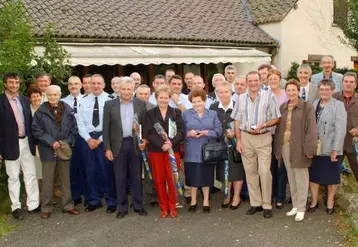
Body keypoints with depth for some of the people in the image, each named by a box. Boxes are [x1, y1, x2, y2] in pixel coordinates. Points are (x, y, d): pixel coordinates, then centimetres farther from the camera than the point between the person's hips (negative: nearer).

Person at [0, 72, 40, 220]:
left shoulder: (24, 100, 9)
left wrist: (33, 141, 9)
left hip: (26, 142, 5)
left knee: (31, 175, 9)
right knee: (13, 177, 6)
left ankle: (33, 204, 20)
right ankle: (16, 207, 18)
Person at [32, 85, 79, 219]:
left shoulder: (67, 110, 1)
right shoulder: (41, 111, -5)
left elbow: (73, 128, 5)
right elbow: (36, 130, -7)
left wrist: (67, 142, -8)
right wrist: (51, 142, -14)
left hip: (64, 150, 2)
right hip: (48, 151, -2)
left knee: (65, 179, 12)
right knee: (48, 181, 5)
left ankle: (67, 205, 24)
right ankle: (46, 208, 18)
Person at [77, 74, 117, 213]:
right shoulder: (84, 101, 8)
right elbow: (80, 123, 5)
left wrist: (100, 140, -11)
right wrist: (88, 139, -7)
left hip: (104, 138, -3)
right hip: (87, 138, 4)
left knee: (107, 170, 0)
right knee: (90, 171, 9)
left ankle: (111, 202, 12)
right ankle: (94, 200, 21)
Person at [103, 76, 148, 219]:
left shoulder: (141, 104, 5)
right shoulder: (110, 105, 3)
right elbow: (106, 128, 2)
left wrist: (145, 141, -8)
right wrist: (107, 148, -4)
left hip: (136, 144, 0)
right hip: (118, 145, 0)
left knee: (136, 176, 8)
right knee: (120, 178, 6)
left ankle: (138, 206, 19)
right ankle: (122, 208, 16)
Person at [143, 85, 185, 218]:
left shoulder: (176, 113, 7)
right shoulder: (150, 114, 6)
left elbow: (181, 132, -1)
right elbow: (148, 133, -3)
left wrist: (171, 142, -18)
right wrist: (161, 144, -17)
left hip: (173, 150, 0)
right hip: (155, 151, 1)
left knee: (172, 180, -1)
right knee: (159, 180, 5)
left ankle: (172, 206, 15)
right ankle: (163, 207, 18)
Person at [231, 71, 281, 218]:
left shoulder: (269, 96, -2)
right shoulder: (241, 98, 7)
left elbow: (276, 118, -2)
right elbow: (237, 121, 7)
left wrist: (263, 125, -18)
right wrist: (238, 140, 1)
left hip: (263, 138, -3)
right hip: (246, 137, 4)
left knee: (264, 172, -7)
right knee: (250, 171, 8)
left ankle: (267, 205, 5)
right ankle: (255, 203, 19)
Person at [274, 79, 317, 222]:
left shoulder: (307, 107, -5)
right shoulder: (282, 107, 12)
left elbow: (311, 129, -9)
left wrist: (309, 149, -14)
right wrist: (277, 149, 11)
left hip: (299, 148, -5)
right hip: (285, 147, 5)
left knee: (301, 179, 2)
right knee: (291, 178, 13)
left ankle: (301, 208, 13)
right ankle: (295, 205, 25)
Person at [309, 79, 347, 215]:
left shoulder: (338, 105, -7)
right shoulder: (314, 104, 8)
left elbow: (340, 130, -13)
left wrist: (335, 150, -17)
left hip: (330, 149, -4)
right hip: (314, 148, 4)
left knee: (331, 176, 10)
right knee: (313, 174, 11)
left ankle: (330, 201, 28)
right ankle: (314, 200, 28)